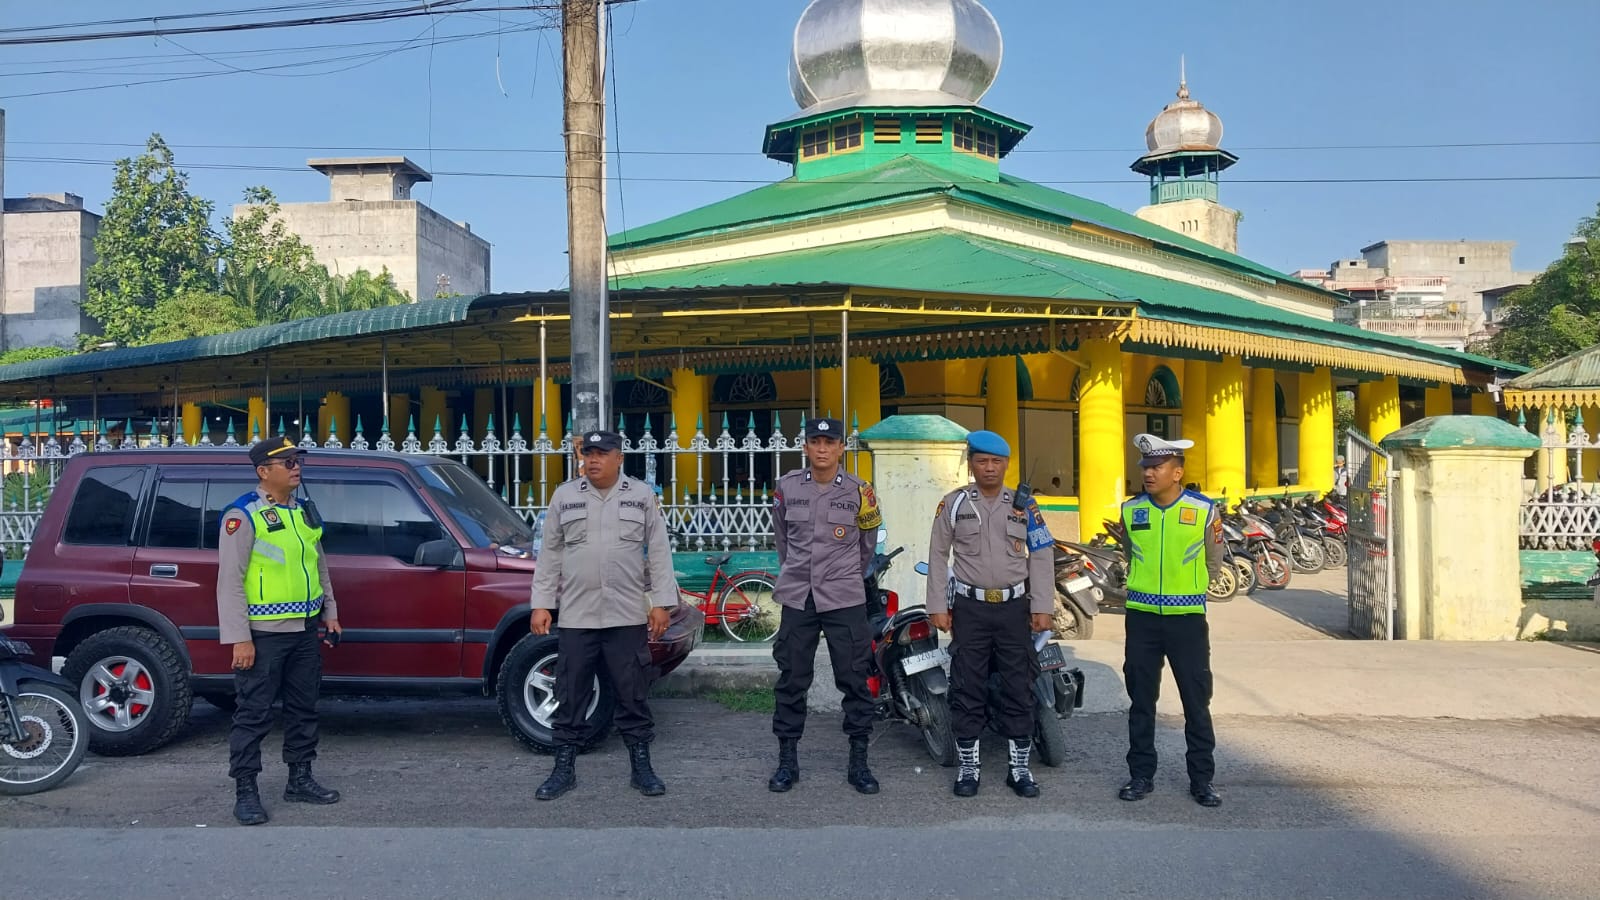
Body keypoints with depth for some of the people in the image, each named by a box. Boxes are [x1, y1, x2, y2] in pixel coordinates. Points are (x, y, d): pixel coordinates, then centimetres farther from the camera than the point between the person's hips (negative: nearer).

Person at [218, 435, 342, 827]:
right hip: (263, 634, -7)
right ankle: (245, 792, 8)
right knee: (254, 714, -1)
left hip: (306, 631, 8)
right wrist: (239, 639, -18)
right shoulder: (243, 516, -11)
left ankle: (300, 779, 26)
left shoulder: (305, 511, 12)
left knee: (304, 708, 15)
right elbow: (230, 581, -14)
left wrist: (330, 612, 16)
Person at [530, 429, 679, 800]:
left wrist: (661, 603, -4)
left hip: (628, 617, -1)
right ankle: (564, 769, 18)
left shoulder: (642, 495, 3)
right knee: (570, 697, 7)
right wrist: (541, 604, 2)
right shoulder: (564, 495, 6)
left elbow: (659, 552, 2)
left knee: (632, 696, 6)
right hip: (575, 617, 1)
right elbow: (550, 554, 7)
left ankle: (641, 767, 17)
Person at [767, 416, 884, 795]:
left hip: (845, 600, -1)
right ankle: (787, 760, 17)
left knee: (854, 680, 2)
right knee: (791, 681, 6)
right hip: (797, 598, 1)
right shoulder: (787, 487, 1)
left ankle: (859, 761, 12)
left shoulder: (859, 491, -2)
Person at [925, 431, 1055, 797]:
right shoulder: (954, 503, 1)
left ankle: (1020, 768, 14)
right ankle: (967, 767, 13)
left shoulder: (1024, 505, 4)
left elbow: (1042, 556, 4)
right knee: (967, 688, 3)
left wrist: (1042, 608, -2)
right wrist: (937, 607, -2)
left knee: (1019, 687, 5)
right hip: (970, 606, -1)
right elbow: (938, 555, 3)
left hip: (1014, 606, 1)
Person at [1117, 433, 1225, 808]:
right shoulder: (1131, 510, 2)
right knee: (1141, 700, 9)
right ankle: (1141, 774, 19)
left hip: (1187, 618, -2)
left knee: (1197, 701, 3)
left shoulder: (1204, 510, -6)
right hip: (1142, 616, 2)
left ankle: (1201, 779, 15)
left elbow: (1213, 563, 7)